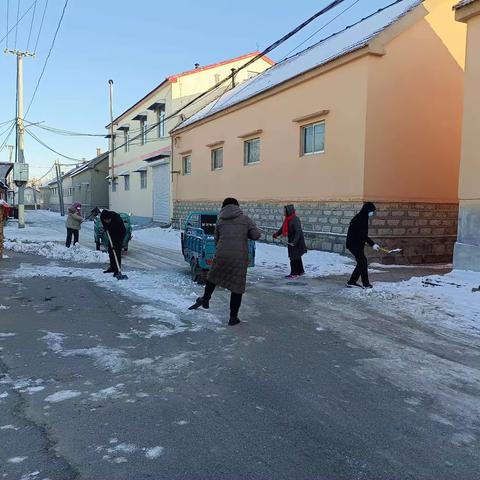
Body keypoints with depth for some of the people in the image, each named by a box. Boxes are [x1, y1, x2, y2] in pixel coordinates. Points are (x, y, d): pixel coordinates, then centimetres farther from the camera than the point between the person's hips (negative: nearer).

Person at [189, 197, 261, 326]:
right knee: (237, 288, 7)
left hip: (221, 255, 2)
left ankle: (205, 299, 32)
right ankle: (233, 318, 12)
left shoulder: (220, 221, 12)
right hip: (240, 257, -1)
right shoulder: (245, 219, 6)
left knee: (213, 277, 30)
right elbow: (256, 235, 0)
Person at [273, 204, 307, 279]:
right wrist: (277, 234, 0)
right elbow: (283, 228, 14)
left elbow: (298, 232, -28)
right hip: (291, 241, 9)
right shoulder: (288, 219, 6)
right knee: (297, 257, 19)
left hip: (297, 242, -9)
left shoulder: (295, 220, -22)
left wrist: (294, 242, -35)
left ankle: (294, 273, 5)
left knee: (294, 257, -3)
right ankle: (300, 271, 31)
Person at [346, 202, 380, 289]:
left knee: (361, 263, 11)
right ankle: (366, 283, 0)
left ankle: (352, 282, 16)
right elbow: (362, 235, -24)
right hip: (354, 244, -10)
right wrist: (372, 244, -23)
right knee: (363, 262, -7)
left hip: (357, 244, 10)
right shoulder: (359, 219, -19)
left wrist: (372, 244, 16)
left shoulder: (363, 218, 12)